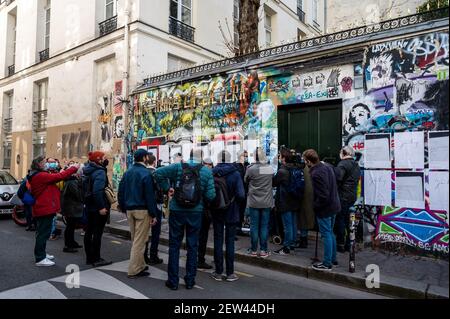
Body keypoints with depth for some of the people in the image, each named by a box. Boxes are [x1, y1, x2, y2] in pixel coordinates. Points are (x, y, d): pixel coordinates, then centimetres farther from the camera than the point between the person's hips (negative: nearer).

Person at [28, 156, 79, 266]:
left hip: (42, 208, 11)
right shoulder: (41, 176, -18)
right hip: (45, 209, -11)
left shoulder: (37, 176, 17)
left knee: (42, 233, 20)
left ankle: (41, 254, 32)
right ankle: (40, 259, 2)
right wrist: (74, 168, -16)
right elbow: (59, 176, -22)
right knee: (43, 233, -5)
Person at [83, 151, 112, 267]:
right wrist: (102, 207, -26)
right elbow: (97, 191, -27)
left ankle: (89, 257, 23)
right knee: (97, 233, -2)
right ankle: (96, 259, 5)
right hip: (98, 208, -10)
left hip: (90, 206, 10)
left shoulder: (89, 171, 12)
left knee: (89, 231, 13)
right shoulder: (100, 172, -17)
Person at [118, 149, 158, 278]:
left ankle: (140, 265, 26)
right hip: (142, 210, -8)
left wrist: (124, 208, 19)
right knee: (140, 241, -1)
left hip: (129, 210, 8)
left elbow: (121, 192, 13)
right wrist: (153, 214, -12)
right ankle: (134, 270, 3)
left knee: (135, 240, 17)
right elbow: (150, 195, -15)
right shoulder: (146, 173, -13)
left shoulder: (127, 172, 10)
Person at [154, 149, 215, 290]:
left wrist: (167, 188, -3)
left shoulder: (178, 167, -6)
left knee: (174, 246, 11)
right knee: (192, 246, 13)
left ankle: (173, 281, 18)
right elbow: (211, 195, -10)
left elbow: (158, 173, -13)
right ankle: (190, 281, 21)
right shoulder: (207, 171, -5)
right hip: (196, 213, 0)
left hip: (177, 211, 0)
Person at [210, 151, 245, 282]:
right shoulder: (235, 173, -11)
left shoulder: (212, 173, -8)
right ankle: (230, 273, 15)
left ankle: (218, 272, 17)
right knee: (230, 241, 8)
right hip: (231, 213, -1)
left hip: (217, 213, 1)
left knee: (218, 241, 10)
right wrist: (234, 200, 3)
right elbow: (241, 195, -17)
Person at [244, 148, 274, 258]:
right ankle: (264, 250, 14)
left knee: (254, 226, 7)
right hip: (267, 202, 2)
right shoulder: (271, 169, -4)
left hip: (254, 202, -2)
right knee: (264, 226, 9)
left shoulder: (251, 169, -13)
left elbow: (245, 180, 2)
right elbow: (272, 181, 8)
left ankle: (254, 250, 16)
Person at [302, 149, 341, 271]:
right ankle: (333, 259, 31)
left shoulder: (316, 174, -25)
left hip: (324, 208, -9)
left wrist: (315, 206, -12)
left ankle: (327, 263, 13)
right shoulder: (328, 167, 3)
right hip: (334, 205, 9)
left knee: (326, 235, 1)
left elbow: (323, 196, -25)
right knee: (330, 233, 20)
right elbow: (334, 187, 15)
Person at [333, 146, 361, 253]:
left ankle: (341, 245, 5)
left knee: (339, 220, 0)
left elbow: (337, 178, -23)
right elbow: (357, 180, 19)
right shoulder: (356, 166, 16)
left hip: (343, 196, -9)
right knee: (346, 220, 16)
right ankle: (347, 245, 24)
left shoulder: (343, 164, -13)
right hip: (352, 196, 9)